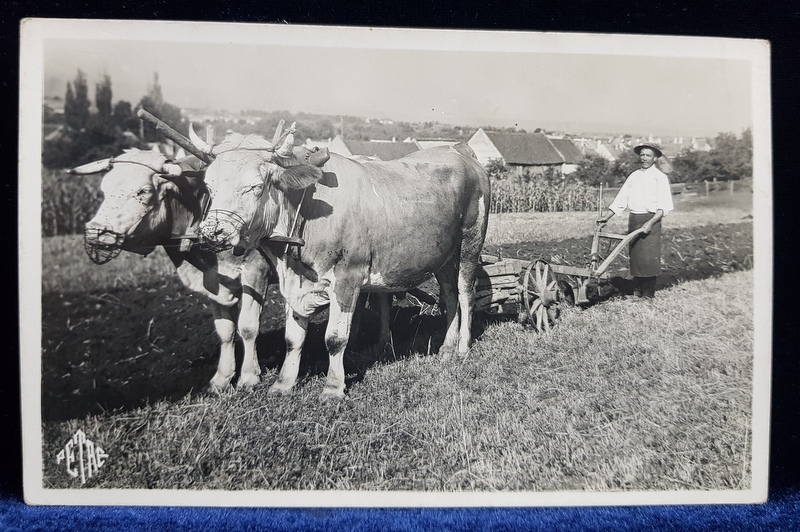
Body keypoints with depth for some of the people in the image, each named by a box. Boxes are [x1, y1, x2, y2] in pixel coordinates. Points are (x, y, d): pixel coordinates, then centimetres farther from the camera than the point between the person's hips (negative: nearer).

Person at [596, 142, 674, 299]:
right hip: (633, 220, 5)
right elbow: (620, 199, 12)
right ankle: (637, 291, 18)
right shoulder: (633, 176, 13)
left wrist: (650, 223, -20)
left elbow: (664, 206, -8)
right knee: (635, 256, 7)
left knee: (648, 258, -7)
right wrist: (606, 216, 4)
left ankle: (648, 295, 0)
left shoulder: (660, 177, -2)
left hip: (650, 219, -5)